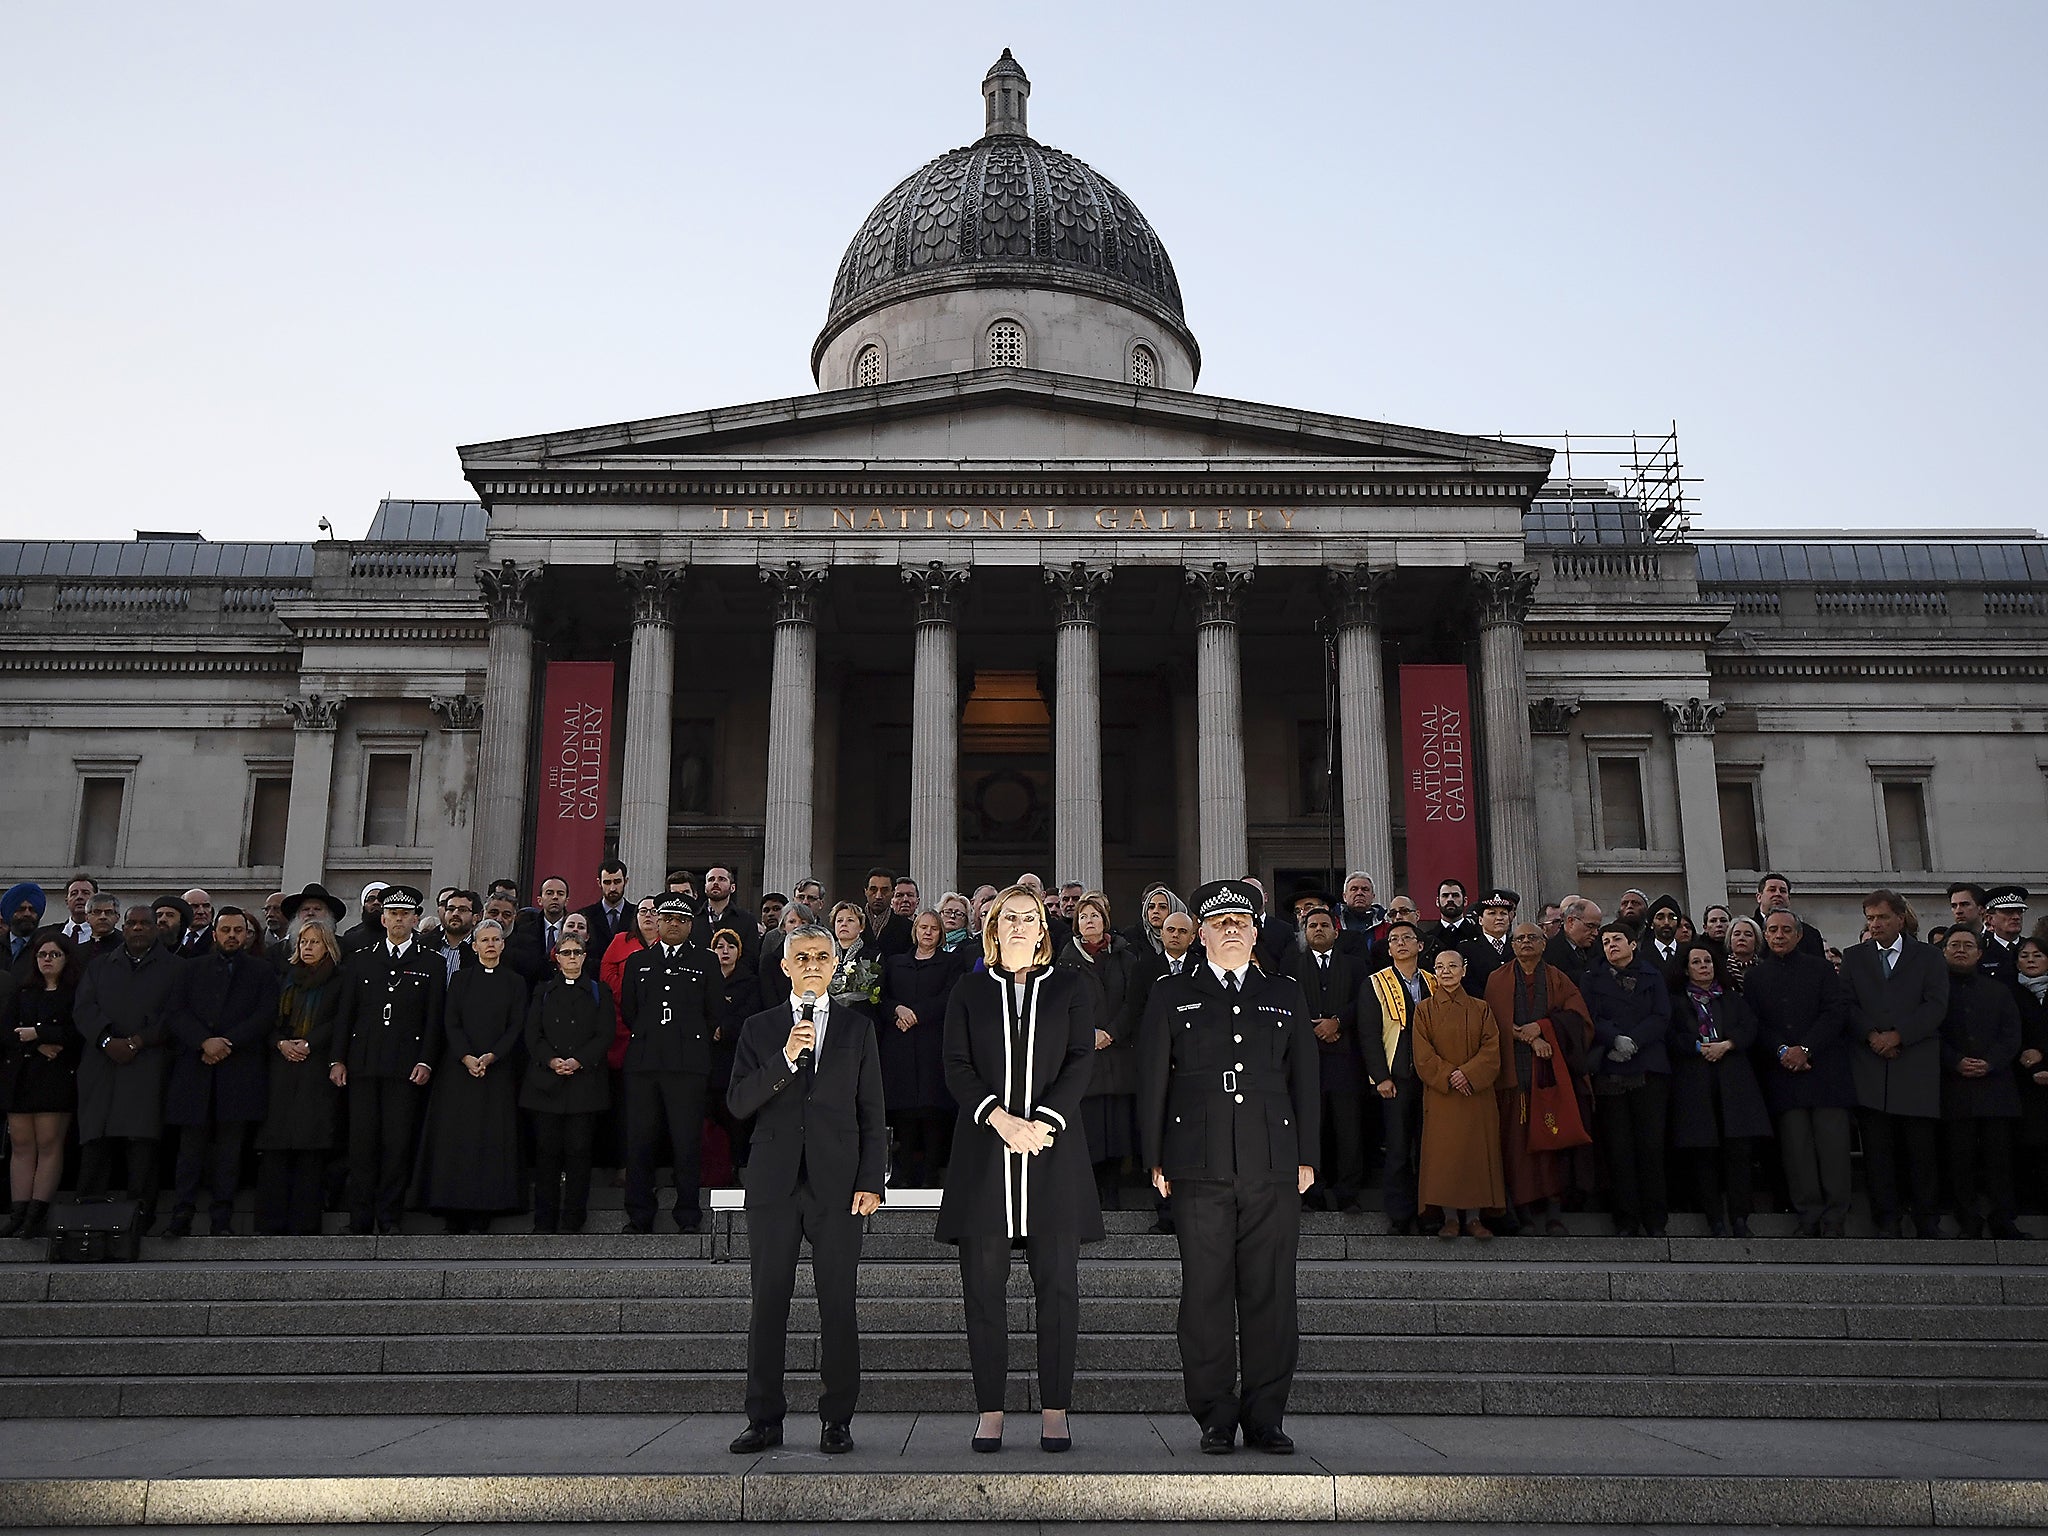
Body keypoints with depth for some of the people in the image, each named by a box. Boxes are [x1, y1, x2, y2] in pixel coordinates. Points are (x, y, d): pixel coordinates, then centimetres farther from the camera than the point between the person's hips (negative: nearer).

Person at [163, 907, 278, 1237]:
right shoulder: (193, 968, 16)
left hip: (240, 1070, -1)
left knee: (230, 1147, -1)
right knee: (191, 1145, -1)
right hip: (195, 1070, 1)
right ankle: (182, 1216, 3)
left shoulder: (262, 972, 12)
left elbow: (265, 1017, 0)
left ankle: (221, 1221, 1)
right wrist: (204, 1042, -12)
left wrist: (227, 1043, -11)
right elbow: (178, 1013, 4)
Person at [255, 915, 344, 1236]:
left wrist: (307, 1044, -10)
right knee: (274, 1143, -3)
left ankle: (303, 1224, -7)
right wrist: (281, 1043, -3)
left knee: (310, 1141, -8)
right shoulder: (286, 977, 19)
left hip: (317, 1067, -4)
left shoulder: (338, 980, 6)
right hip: (282, 1065, 4)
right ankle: (272, 1222, -1)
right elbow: (271, 1019, 15)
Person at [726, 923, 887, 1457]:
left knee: (838, 1304, 0)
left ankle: (837, 1419, 10)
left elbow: (872, 1114, 7)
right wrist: (786, 1058, -13)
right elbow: (738, 1103, -1)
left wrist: (871, 1182, -1)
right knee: (768, 1303, 3)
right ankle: (765, 1419, 14)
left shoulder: (857, 1027, 10)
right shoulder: (759, 1029, 11)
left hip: (837, 1184, -1)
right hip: (773, 1184, 1)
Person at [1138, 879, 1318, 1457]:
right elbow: (1152, 1081, 7)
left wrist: (1307, 1157, 7)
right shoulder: (1172, 997, 11)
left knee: (1271, 1295, 2)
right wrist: (1157, 1161, 1)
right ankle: (1216, 1420, 10)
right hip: (1199, 1170, -1)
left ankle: (1265, 1418, 12)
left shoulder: (1285, 995, 16)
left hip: (1274, 1170, 2)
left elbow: (1305, 1079, 14)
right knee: (1206, 1295, 0)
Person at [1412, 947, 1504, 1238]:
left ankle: (1474, 1217, 8)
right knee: (1443, 1151, -4)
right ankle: (1450, 1216, 4)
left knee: (1476, 1150, 0)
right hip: (1440, 1093, -1)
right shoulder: (1425, 1010, 4)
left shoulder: (1481, 1009, 7)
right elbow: (1423, 1054, -2)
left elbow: (1491, 1049, -1)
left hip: (1477, 1092, 1)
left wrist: (1468, 1073, -16)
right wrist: (1448, 1076, -14)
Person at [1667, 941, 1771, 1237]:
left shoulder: (1732, 998, 21)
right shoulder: (1676, 1001, 13)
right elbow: (1672, 1037, 0)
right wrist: (1699, 1048, -14)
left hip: (1733, 1079, 2)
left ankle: (1739, 1219, -2)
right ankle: (1715, 1221, 0)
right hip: (1694, 1083, -2)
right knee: (1704, 1151, -4)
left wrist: (1726, 1045, -9)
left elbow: (1750, 1029, 6)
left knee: (1739, 1147, -8)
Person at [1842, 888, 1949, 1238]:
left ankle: (1928, 1225, 7)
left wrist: (1897, 1035, -11)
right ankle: (1886, 1224, 4)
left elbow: (1936, 1006, -1)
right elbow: (1848, 1005, 6)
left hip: (1917, 1065, -1)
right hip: (1870, 1064, 1)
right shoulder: (1853, 957, 15)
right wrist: (1871, 1035, -10)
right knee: (1877, 1150, 0)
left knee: (1923, 1149, -1)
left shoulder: (1929, 957, 10)